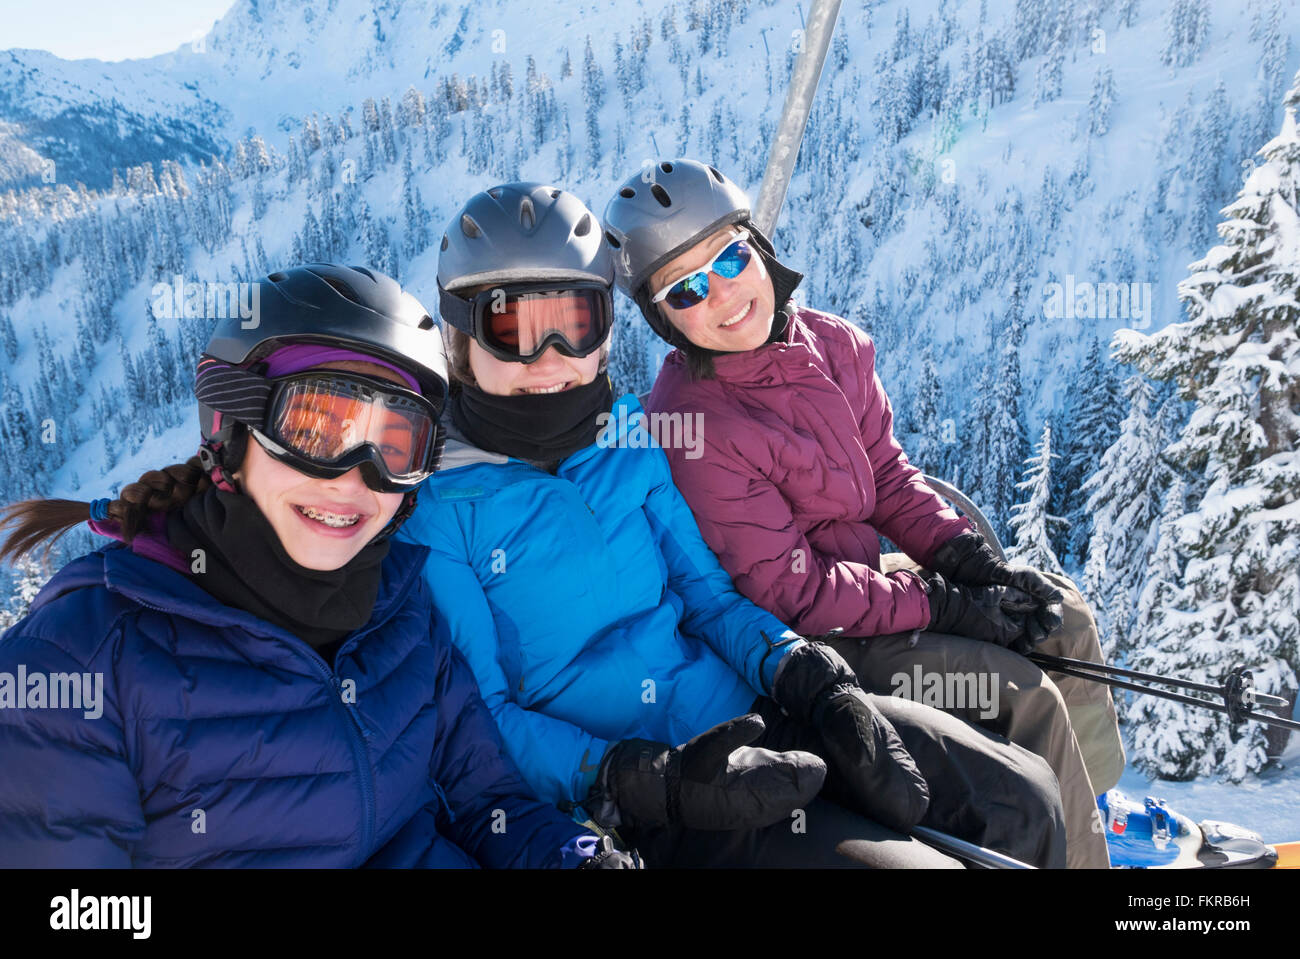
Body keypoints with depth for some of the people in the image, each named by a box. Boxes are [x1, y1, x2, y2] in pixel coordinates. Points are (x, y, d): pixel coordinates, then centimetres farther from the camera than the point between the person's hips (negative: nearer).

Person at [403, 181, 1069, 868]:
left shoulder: (629, 437, 8)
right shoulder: (433, 505, -7)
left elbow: (705, 592, 12)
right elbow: (482, 715, -10)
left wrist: (804, 677, -7)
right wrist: (654, 781, -23)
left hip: (750, 711, 5)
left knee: (1022, 798, -4)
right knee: (911, 862, -21)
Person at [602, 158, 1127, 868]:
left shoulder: (832, 343, -3)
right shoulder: (689, 424, -26)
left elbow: (888, 474, 8)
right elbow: (789, 590, -24)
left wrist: (974, 561, -5)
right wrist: (945, 606, -20)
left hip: (871, 572, 8)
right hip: (803, 640, -8)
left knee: (1064, 618, 7)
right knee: (1026, 695, -15)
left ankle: (1094, 807, 26)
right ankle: (1074, 850, 9)